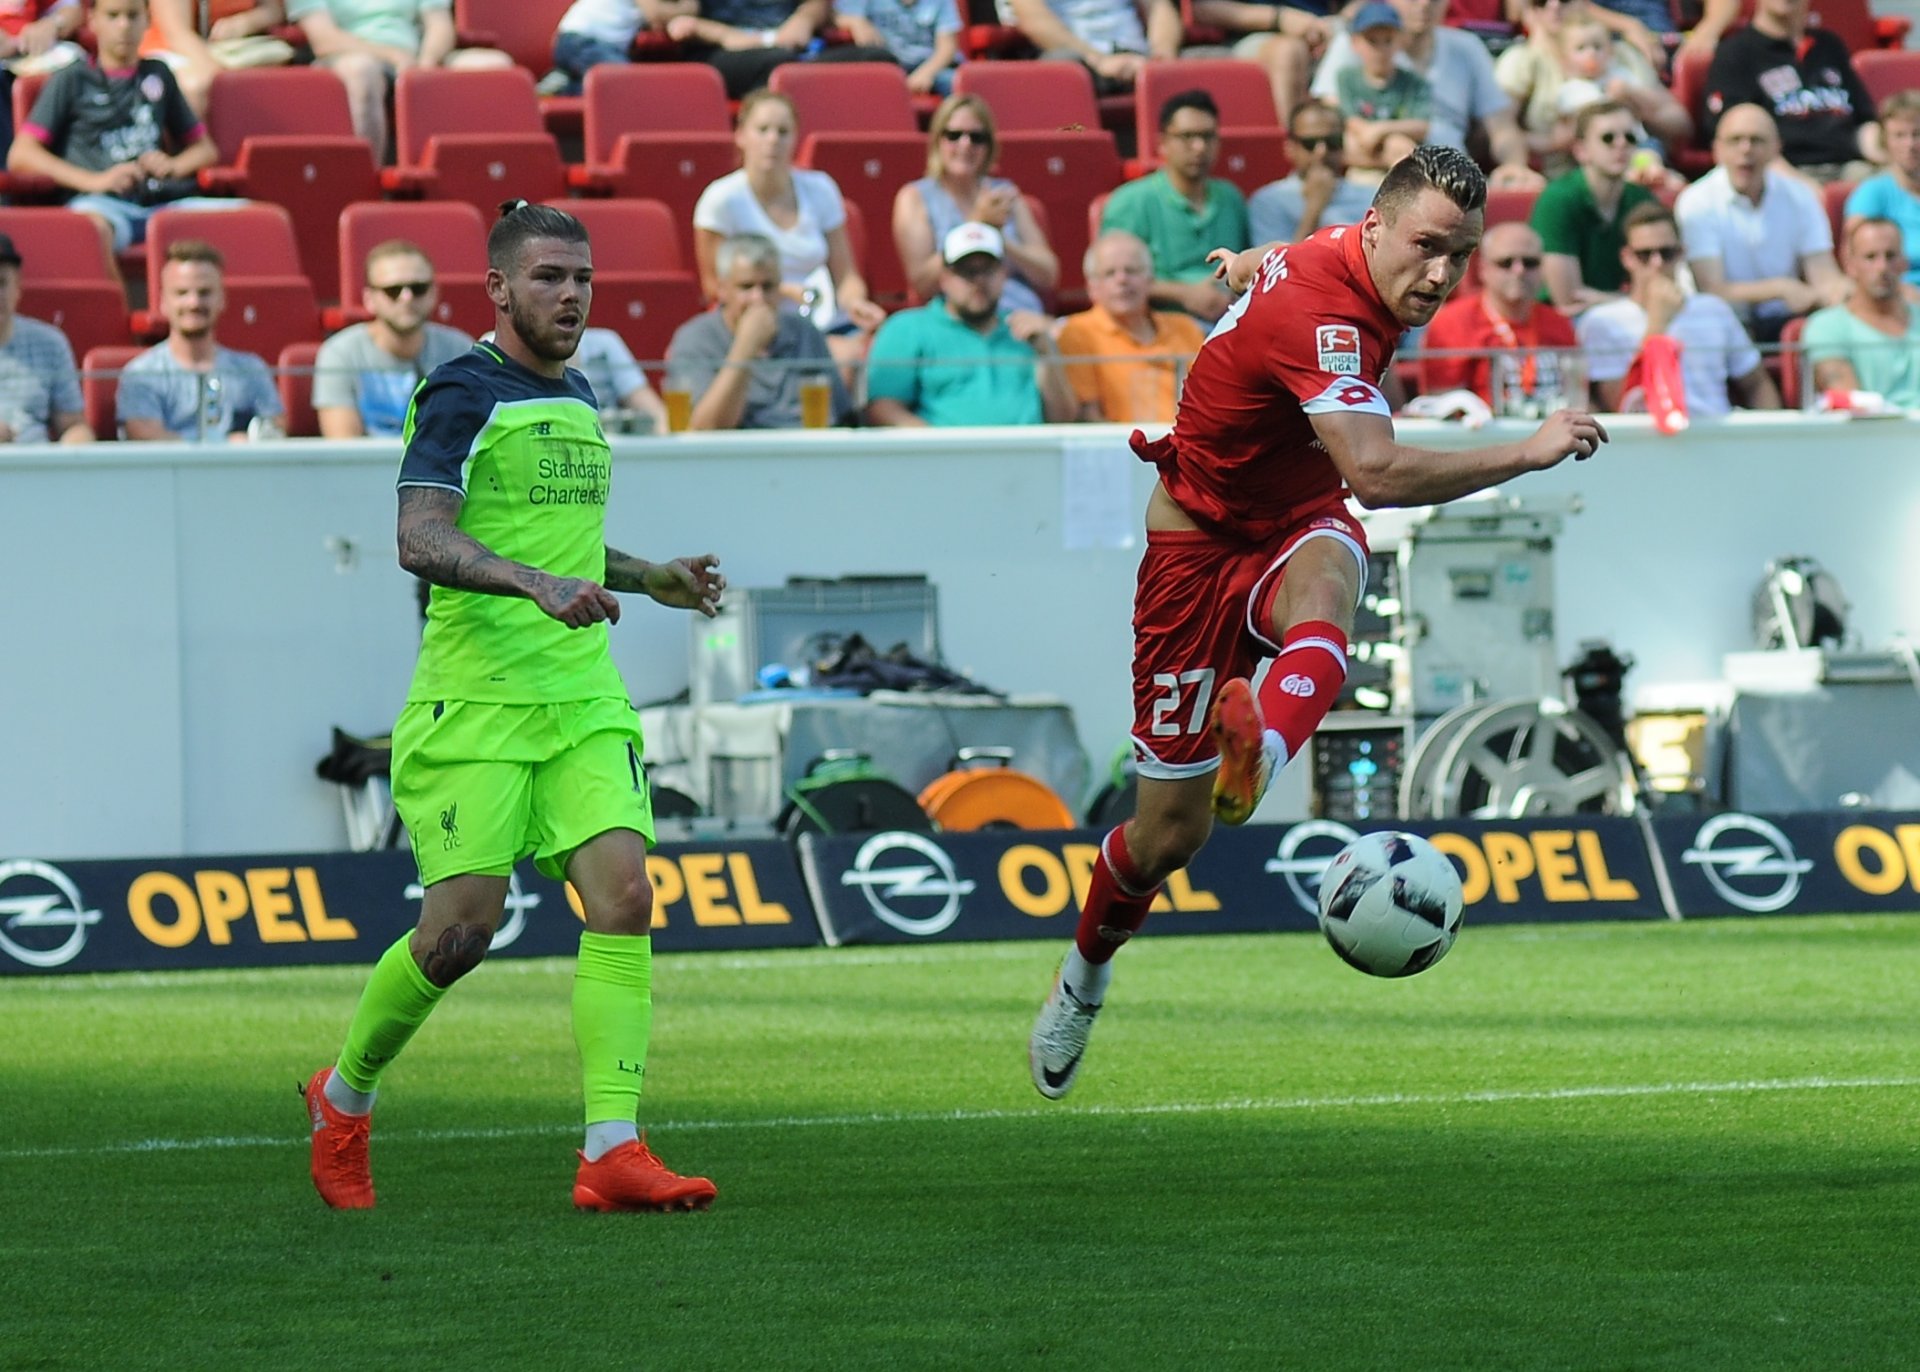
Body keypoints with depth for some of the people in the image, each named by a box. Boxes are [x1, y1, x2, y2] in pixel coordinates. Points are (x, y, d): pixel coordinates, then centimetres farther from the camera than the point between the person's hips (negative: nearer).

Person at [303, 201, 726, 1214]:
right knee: (463, 927, -9)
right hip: (474, 703, -7)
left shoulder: (575, 401, 18)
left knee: (623, 894, -12)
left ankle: (612, 1151, -16)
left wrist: (650, 578, 23)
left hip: (584, 702, 7)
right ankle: (344, 1095, 18)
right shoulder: (462, 393, -7)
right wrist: (538, 583, -33)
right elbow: (421, 536, -20)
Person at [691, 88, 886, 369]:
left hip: (831, 326, 5)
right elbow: (715, 285, 0)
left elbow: (845, 275, 10)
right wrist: (785, 293, -12)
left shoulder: (819, 190, 8)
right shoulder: (722, 200, -5)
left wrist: (855, 301, -14)